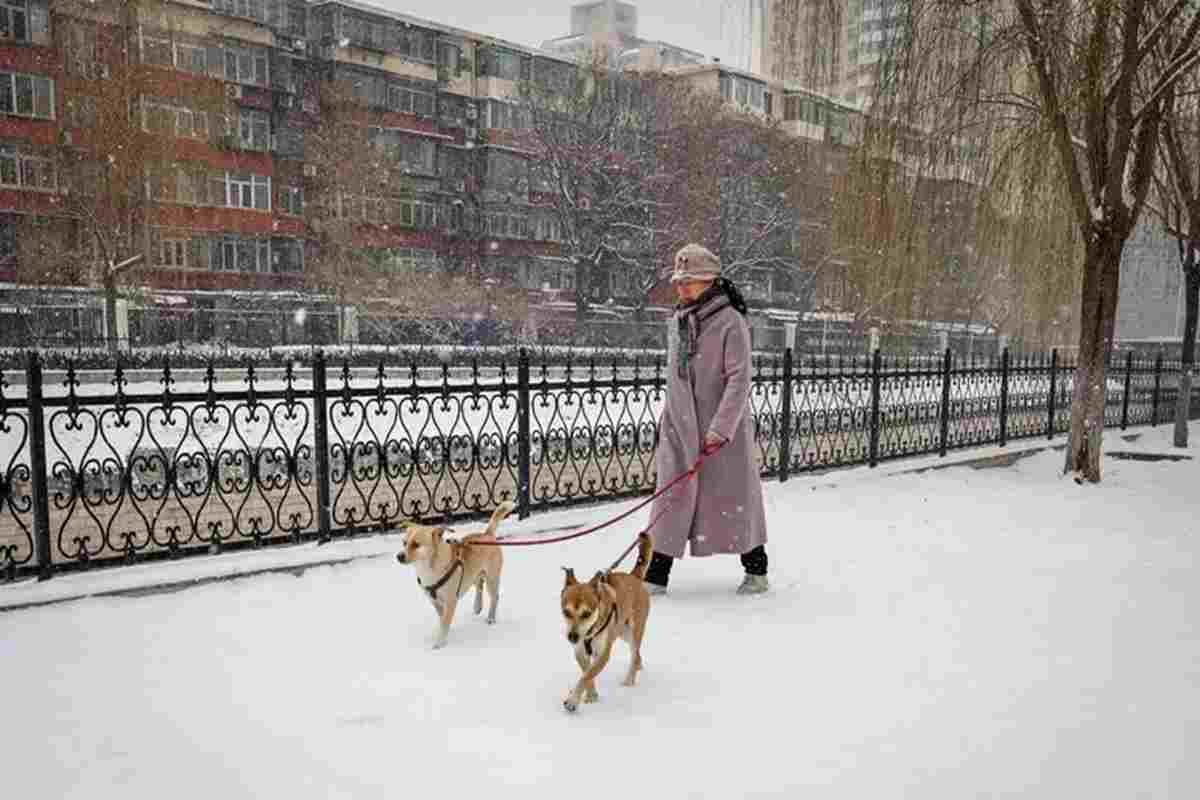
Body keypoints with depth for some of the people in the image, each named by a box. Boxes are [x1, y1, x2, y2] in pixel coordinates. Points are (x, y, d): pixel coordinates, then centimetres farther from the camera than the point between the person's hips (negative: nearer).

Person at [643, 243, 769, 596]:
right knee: (672, 497, 3)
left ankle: (756, 570, 25)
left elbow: (739, 379, -17)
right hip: (680, 426, 5)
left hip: (723, 430, -5)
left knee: (734, 495, 7)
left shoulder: (730, 322, -12)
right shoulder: (677, 322, 9)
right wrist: (666, 422, 19)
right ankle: (656, 574, 6)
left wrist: (721, 428, -22)